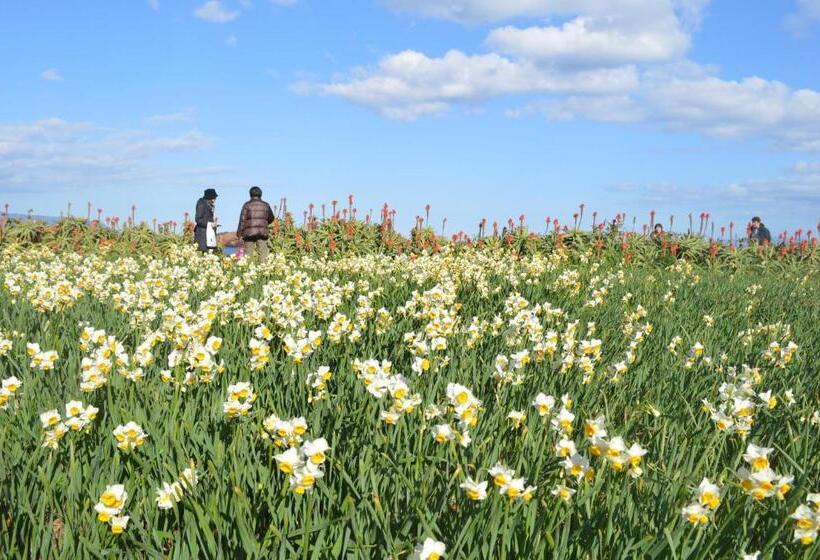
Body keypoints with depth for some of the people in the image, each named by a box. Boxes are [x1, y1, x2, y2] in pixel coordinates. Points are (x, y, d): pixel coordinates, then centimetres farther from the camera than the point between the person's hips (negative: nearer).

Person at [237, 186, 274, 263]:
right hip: (262, 232, 2)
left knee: (248, 254, 0)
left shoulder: (247, 205, 1)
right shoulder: (265, 205, 10)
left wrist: (239, 233, 0)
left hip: (249, 232, -2)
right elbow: (271, 219, 20)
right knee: (263, 254, 0)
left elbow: (242, 220, -3)